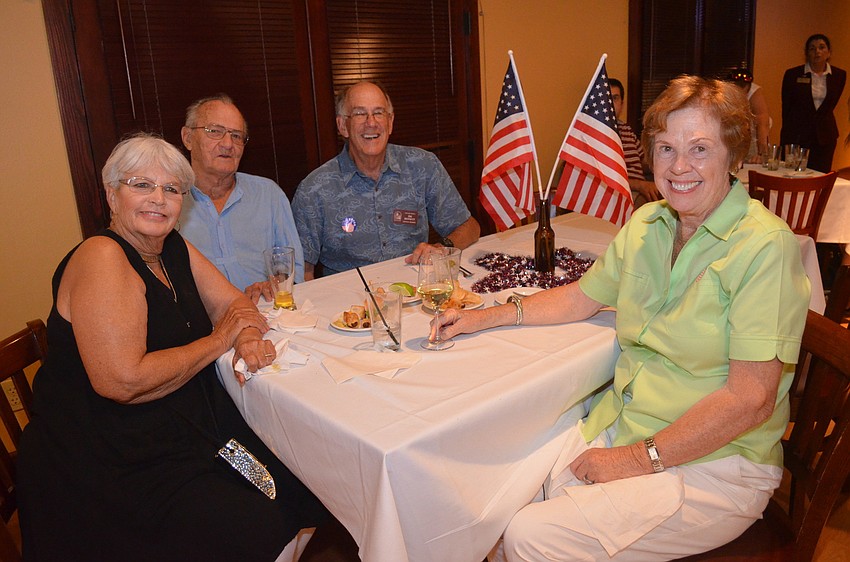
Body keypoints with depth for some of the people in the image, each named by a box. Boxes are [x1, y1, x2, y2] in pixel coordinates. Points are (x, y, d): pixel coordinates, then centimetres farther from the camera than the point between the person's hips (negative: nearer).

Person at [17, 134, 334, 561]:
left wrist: (248, 338, -14)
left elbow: (232, 302, 11)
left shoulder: (174, 249, 6)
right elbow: (122, 381, -27)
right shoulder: (102, 258, -19)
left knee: (303, 486, -1)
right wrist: (219, 341, -15)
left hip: (185, 427, 8)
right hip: (112, 462, -8)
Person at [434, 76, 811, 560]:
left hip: (712, 463, -5)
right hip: (618, 422, 6)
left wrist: (640, 459, -17)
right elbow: (582, 298, 18)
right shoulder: (646, 225, 5)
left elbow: (750, 399, -19)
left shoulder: (765, 247, -16)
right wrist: (486, 317, 10)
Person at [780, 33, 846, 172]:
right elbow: (786, 108, 3)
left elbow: (831, 104, 14)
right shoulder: (792, 74, -1)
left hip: (824, 136, 2)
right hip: (797, 135, -2)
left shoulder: (839, 75, 5)